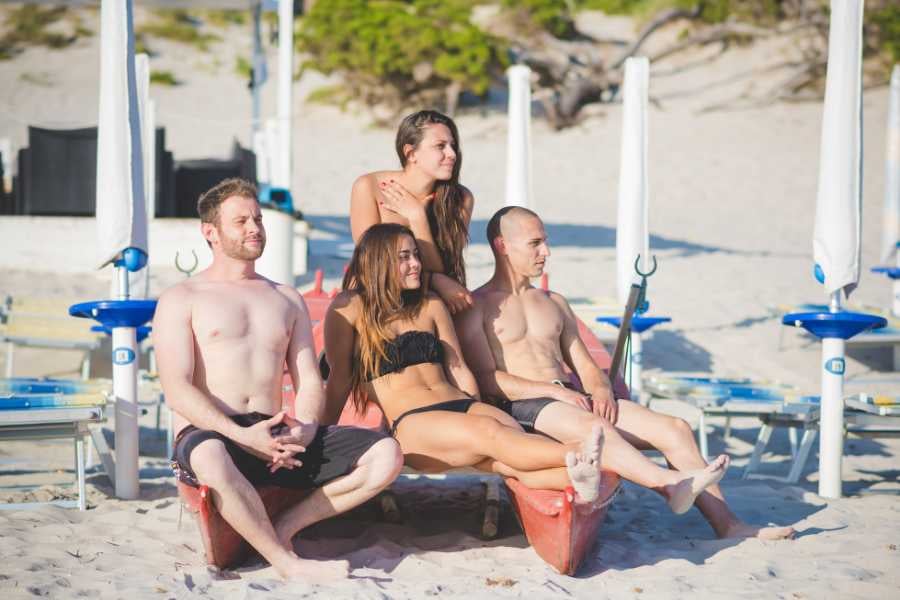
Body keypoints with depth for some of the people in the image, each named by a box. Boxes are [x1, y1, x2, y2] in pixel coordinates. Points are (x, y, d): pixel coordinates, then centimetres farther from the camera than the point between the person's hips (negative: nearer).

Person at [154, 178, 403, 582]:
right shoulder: (181, 299, 8)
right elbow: (177, 391, -5)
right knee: (212, 461, -43)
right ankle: (286, 562, -26)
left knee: (386, 455, -15)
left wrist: (303, 431, -9)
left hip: (276, 436, 5)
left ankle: (281, 529, -15)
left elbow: (309, 381, 14)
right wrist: (239, 435, -21)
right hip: (210, 434, -4)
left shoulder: (288, 299, 23)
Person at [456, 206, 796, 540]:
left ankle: (727, 524, -13)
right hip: (522, 406, -7)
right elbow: (486, 379, -8)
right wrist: (556, 391, -16)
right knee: (596, 428, -38)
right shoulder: (477, 307, 5)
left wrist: (600, 389, -1)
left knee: (675, 428, -10)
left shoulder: (554, 303, 28)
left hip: (576, 399, 7)